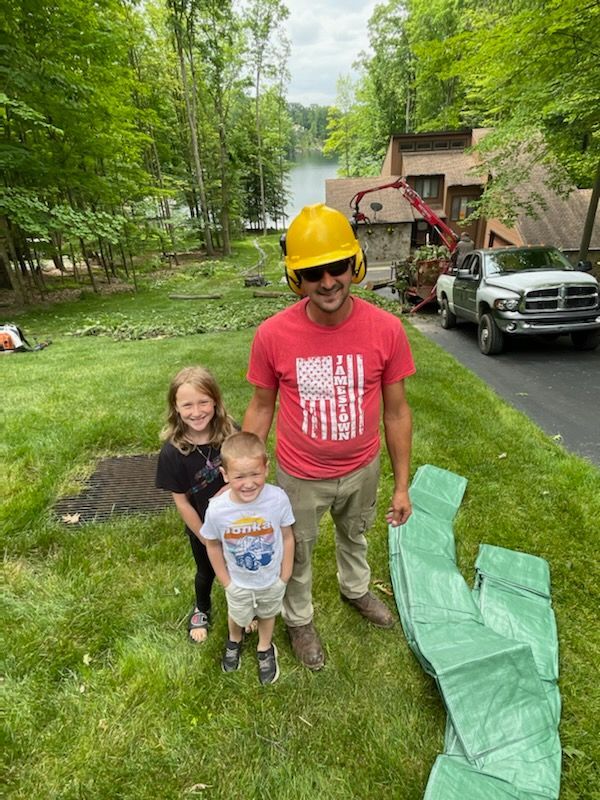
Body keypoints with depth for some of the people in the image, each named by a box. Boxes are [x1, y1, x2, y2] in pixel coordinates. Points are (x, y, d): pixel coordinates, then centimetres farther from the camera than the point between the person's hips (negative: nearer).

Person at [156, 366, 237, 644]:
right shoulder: (173, 452, -25)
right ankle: (201, 610, 59)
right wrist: (207, 539, -9)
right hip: (203, 528, -1)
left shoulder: (231, 433, -21)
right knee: (206, 572, 25)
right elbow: (182, 502, -16)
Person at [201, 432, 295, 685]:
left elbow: (287, 537, -16)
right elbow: (213, 545, -12)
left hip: (272, 579, 0)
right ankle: (234, 640, 66)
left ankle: (265, 649, 62)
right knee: (238, 616, 30)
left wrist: (285, 576, -7)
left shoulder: (278, 498, -34)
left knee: (267, 614, 30)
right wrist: (226, 581, -5)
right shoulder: (217, 509, -32)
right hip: (239, 582, 0)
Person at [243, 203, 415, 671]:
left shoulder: (386, 330, -19)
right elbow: (261, 407, -8)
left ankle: (356, 589, 66)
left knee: (354, 535, 32)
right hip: (300, 476, -1)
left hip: (363, 469, 2)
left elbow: (396, 410, -9)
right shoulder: (273, 335, -22)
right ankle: (299, 619, 55)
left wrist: (402, 485, -3)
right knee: (298, 554, 23)